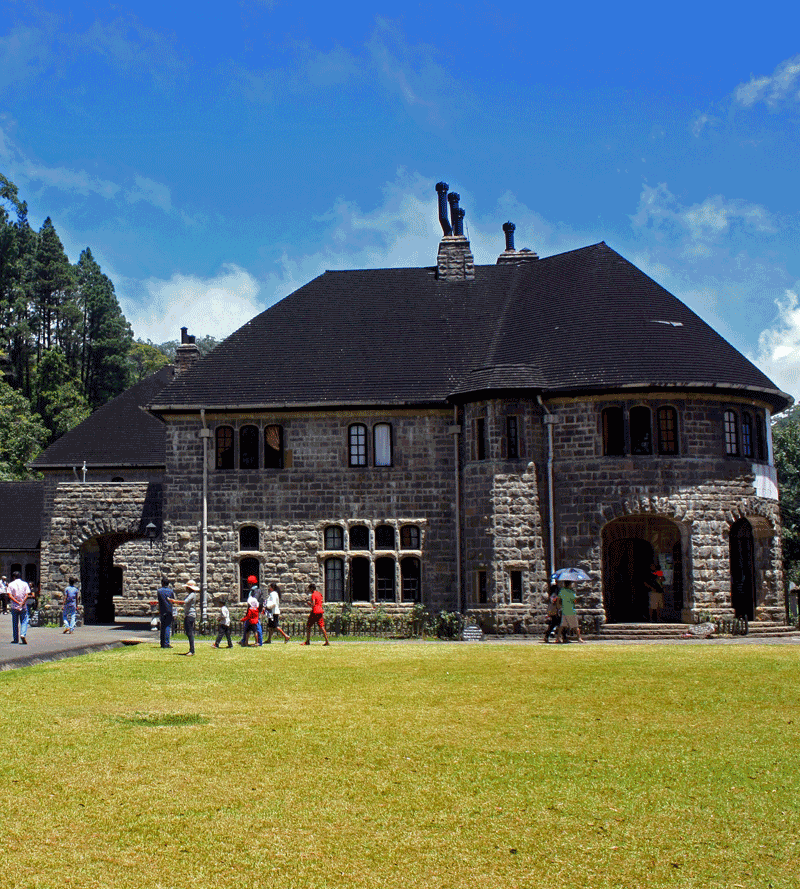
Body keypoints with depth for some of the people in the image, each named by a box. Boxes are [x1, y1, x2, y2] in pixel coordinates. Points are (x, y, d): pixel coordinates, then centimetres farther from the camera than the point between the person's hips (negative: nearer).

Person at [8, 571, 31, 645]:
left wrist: (18, 602, -13)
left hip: (14, 606, 0)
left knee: (15, 623, 10)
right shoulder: (25, 584, 3)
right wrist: (22, 603, -11)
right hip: (24, 607, 0)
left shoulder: (11, 584, 0)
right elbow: (27, 595, -7)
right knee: (24, 622, 4)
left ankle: (16, 639, 15)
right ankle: (23, 634, -21)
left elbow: (10, 596, -10)